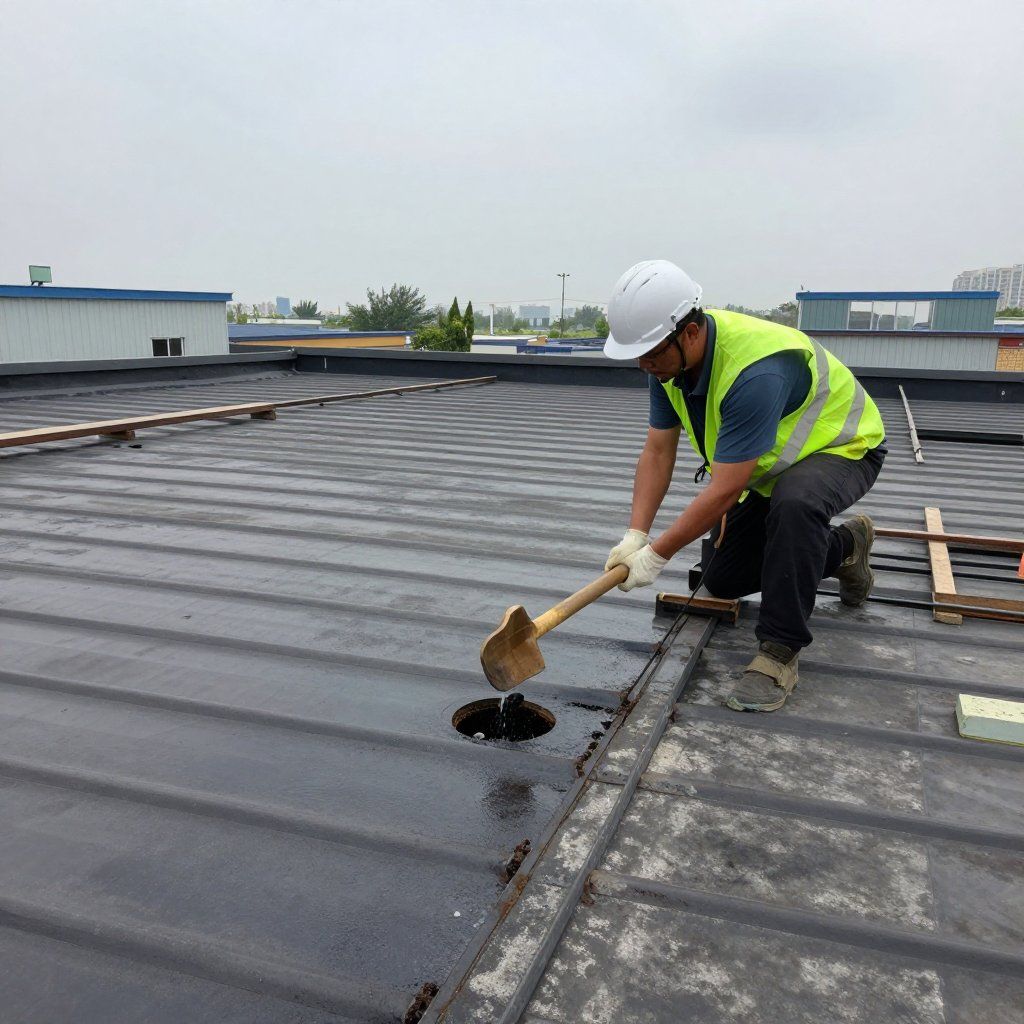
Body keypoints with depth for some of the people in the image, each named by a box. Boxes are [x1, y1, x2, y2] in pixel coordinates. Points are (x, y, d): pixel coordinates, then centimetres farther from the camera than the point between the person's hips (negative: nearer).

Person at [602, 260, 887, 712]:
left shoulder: (756, 371, -40)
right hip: (769, 465, 8)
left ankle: (779, 652, -26)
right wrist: (636, 534, -19)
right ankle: (845, 547, 29)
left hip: (841, 449, -8)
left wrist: (657, 555, -31)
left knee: (795, 503, -43)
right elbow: (658, 451, -9)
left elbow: (725, 490, -38)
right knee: (721, 580, 9)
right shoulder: (669, 357, -14)